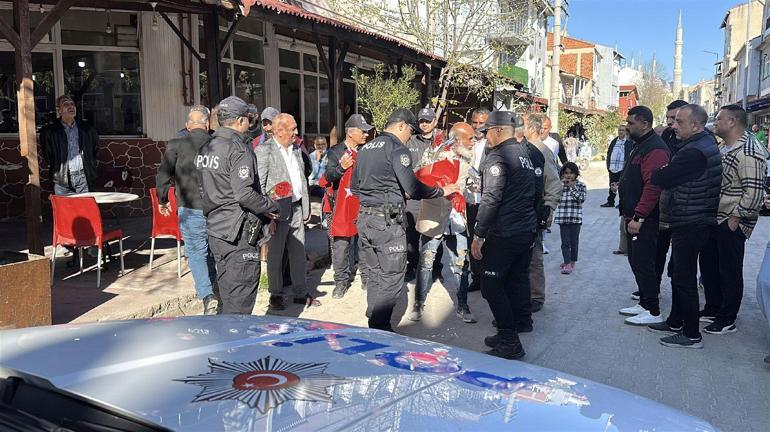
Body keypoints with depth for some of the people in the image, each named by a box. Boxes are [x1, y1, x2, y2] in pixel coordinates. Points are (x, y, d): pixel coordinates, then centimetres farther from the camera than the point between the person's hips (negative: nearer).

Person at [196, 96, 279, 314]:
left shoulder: (205, 149, 12)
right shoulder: (239, 150, -15)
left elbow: (204, 191, 14)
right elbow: (245, 194, -22)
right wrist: (272, 206, -8)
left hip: (214, 230, 9)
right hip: (238, 233, -9)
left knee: (228, 294, 18)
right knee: (241, 299, 0)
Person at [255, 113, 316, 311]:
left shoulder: (296, 149, 14)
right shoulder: (263, 150, -10)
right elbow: (259, 185, -12)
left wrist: (306, 207, 16)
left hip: (297, 209, 7)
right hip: (278, 211, -7)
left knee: (299, 254, 12)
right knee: (275, 255, 6)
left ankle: (301, 293, 23)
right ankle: (276, 295, 19)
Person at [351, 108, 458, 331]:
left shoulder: (365, 148, 15)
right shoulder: (396, 148, -10)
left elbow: (354, 187, 21)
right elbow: (413, 189, -17)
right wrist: (442, 191, -5)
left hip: (364, 218, 8)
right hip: (388, 221, -8)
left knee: (375, 276, 16)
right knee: (392, 277, 1)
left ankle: (374, 326, 24)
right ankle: (380, 330, 5)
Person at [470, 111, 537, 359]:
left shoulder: (497, 157, -13)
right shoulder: (524, 153, 14)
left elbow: (491, 199, -20)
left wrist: (479, 235, -17)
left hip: (504, 234, -9)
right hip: (528, 230, 9)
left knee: (492, 286, -3)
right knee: (517, 280, 19)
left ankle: (510, 343, -2)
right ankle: (520, 320, 31)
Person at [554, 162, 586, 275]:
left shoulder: (580, 185, 2)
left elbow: (582, 199, -11)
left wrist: (572, 187, -13)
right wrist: (561, 185, -10)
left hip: (575, 218, -1)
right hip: (563, 218, 1)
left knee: (574, 242, 6)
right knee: (565, 242, -3)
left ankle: (572, 262, 21)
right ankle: (567, 263, -2)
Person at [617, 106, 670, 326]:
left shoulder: (655, 149, -17)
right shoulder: (640, 145, 16)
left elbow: (653, 186, -26)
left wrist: (638, 217, -26)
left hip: (644, 221, -10)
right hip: (634, 217, 10)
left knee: (644, 264, -4)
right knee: (636, 262, 16)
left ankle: (653, 312, 5)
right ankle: (644, 303, 27)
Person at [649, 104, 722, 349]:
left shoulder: (694, 152, -23)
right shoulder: (706, 142, 11)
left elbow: (661, 179, -19)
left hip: (690, 225, -10)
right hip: (691, 221, 10)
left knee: (684, 279, -2)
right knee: (678, 274, 19)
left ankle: (692, 335, 7)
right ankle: (675, 322, 32)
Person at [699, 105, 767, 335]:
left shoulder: (748, 152, -19)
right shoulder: (722, 147, 12)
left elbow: (754, 191, -23)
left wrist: (736, 217, -19)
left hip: (732, 223, -9)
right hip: (713, 219, 9)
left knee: (729, 272, 2)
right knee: (708, 264, 17)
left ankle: (727, 319, 14)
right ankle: (713, 309, 32)